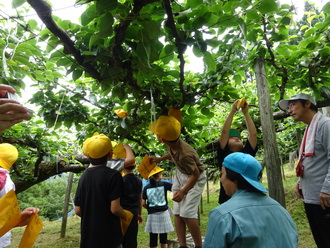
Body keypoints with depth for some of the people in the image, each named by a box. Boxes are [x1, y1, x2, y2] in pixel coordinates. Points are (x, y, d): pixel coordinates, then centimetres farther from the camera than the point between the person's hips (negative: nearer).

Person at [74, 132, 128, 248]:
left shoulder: (84, 176, 0)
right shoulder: (113, 175, -17)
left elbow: (77, 210, 3)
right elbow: (115, 208, -20)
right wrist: (126, 216, -1)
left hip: (88, 237, 5)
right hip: (109, 237, -5)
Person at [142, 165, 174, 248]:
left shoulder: (146, 188, 1)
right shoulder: (164, 184, -6)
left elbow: (143, 204, 0)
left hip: (152, 215, 2)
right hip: (163, 213, -1)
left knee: (153, 239, 11)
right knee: (163, 238, 10)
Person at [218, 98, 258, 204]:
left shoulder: (247, 153, 8)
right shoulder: (224, 155, 1)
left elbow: (253, 133, 0)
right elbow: (224, 132, -8)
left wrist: (246, 112, -3)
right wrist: (233, 111, -9)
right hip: (228, 199, -2)